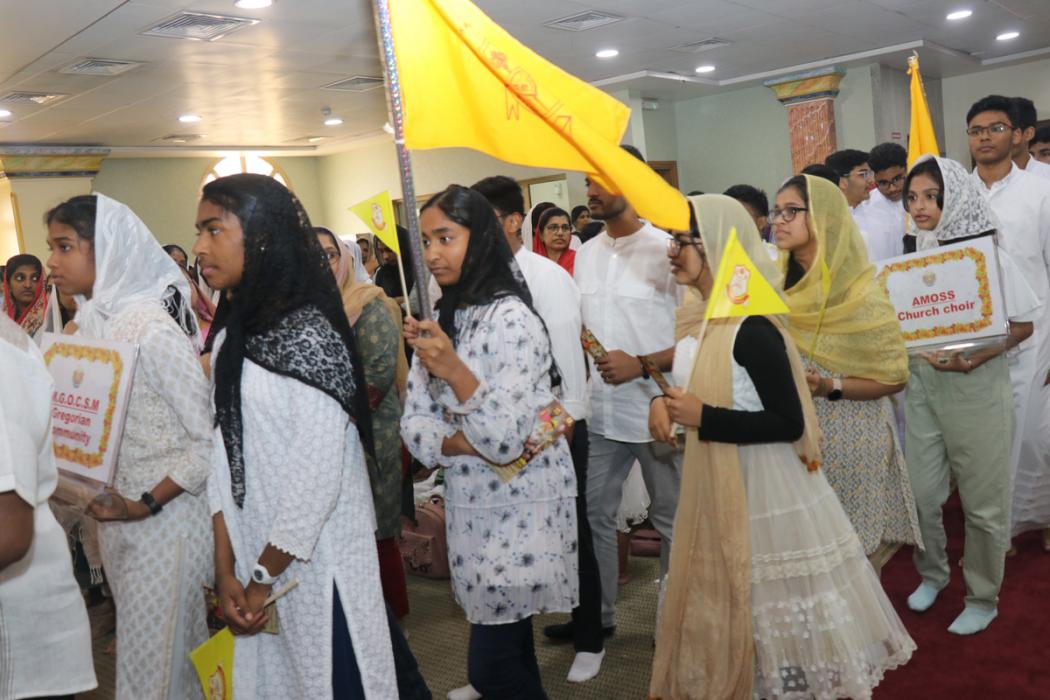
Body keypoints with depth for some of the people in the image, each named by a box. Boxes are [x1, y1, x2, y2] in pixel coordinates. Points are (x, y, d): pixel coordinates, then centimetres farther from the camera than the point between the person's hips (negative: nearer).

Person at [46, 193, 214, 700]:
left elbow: (210, 438, -18)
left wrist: (147, 505, -20)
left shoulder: (153, 329, -18)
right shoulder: (88, 324, 6)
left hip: (164, 520, -7)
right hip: (113, 515, 7)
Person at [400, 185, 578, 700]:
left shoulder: (512, 319, -17)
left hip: (518, 509, -7)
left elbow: (506, 442, -23)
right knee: (509, 654, 18)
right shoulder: (438, 321, 7)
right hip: (469, 506, 7)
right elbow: (414, 426, 2)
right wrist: (465, 443, -17)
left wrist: (456, 373, -35)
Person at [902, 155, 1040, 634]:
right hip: (923, 386, 4)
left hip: (976, 387, -4)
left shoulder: (987, 254, -10)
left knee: (983, 500, 7)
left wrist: (973, 360, -22)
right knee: (921, 492, 11)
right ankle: (932, 574, 36)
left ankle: (982, 598, 25)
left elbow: (1023, 323, -9)